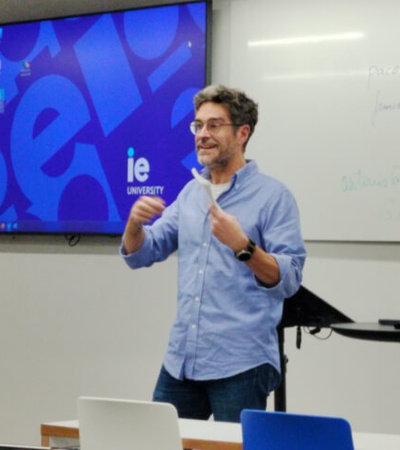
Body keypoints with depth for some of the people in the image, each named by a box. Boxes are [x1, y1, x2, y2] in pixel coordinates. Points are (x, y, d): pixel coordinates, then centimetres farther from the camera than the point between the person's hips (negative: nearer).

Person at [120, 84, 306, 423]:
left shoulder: (273, 196, -5)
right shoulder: (191, 193, 14)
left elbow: (289, 279, -11)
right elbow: (140, 256, 14)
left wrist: (242, 246, -25)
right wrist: (135, 222, -6)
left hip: (240, 365, -6)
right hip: (180, 359, 6)